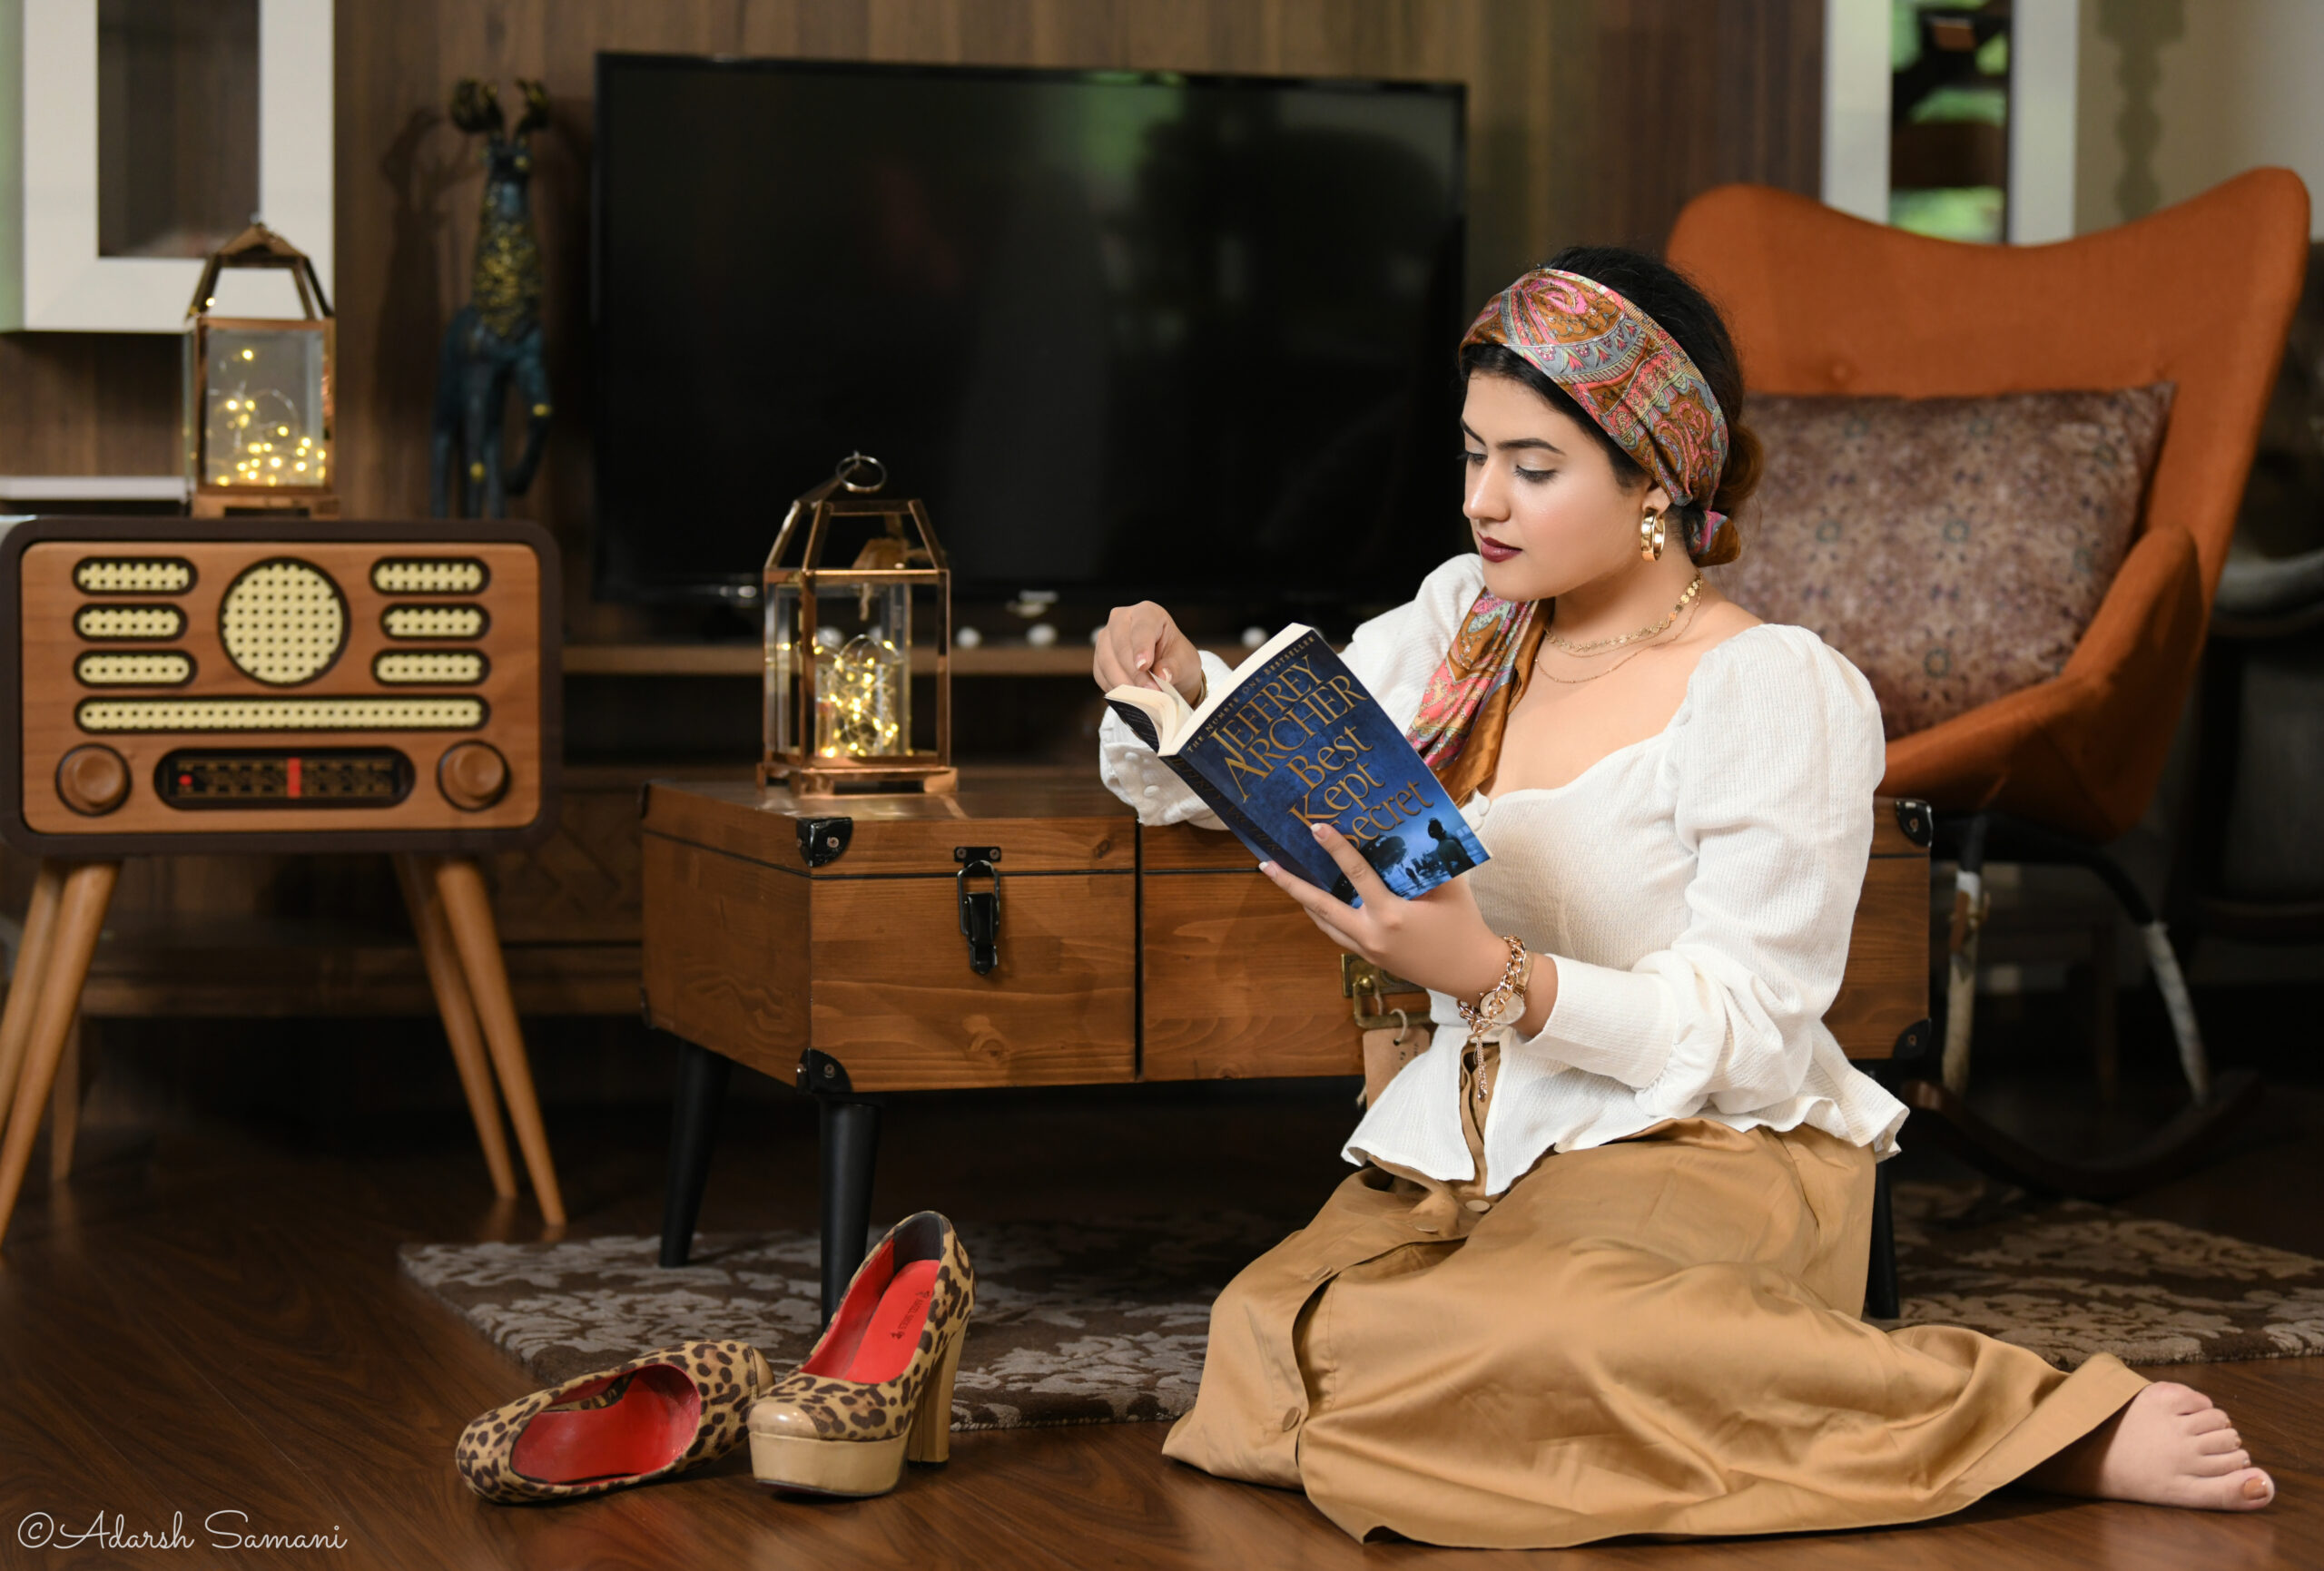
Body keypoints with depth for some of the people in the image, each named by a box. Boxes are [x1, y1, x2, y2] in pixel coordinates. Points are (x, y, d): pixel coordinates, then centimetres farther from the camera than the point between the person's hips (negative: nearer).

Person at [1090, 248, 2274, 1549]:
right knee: (1275, 1335, -26)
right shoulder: (1466, 625, 13)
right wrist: (1176, 683, -2)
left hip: (1706, 1157, -6)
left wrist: (1492, 975, -25)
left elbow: (1747, 1038, -11)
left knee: (1452, 1354, -38)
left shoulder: (1780, 691, -7)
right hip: (1467, 1145, 6)